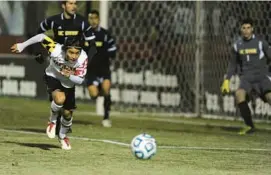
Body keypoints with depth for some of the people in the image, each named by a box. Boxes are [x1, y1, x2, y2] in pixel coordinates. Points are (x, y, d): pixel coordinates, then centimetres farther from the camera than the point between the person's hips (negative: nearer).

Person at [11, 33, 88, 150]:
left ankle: (63, 136, 44)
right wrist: (22, 45, -14)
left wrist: (69, 76, -44)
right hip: (53, 77, -3)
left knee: (67, 113, 11)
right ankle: (52, 121, -1)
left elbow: (80, 80, -24)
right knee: (60, 98, -33)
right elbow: (41, 37, -23)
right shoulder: (56, 50, -38)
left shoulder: (83, 58, -34)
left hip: (69, 84, 3)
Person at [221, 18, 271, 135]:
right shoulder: (237, 45, 9)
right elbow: (233, 64, 20)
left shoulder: (261, 43, -1)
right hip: (246, 76, 2)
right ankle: (249, 126, -19)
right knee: (239, 93, -27)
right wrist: (227, 80, 13)